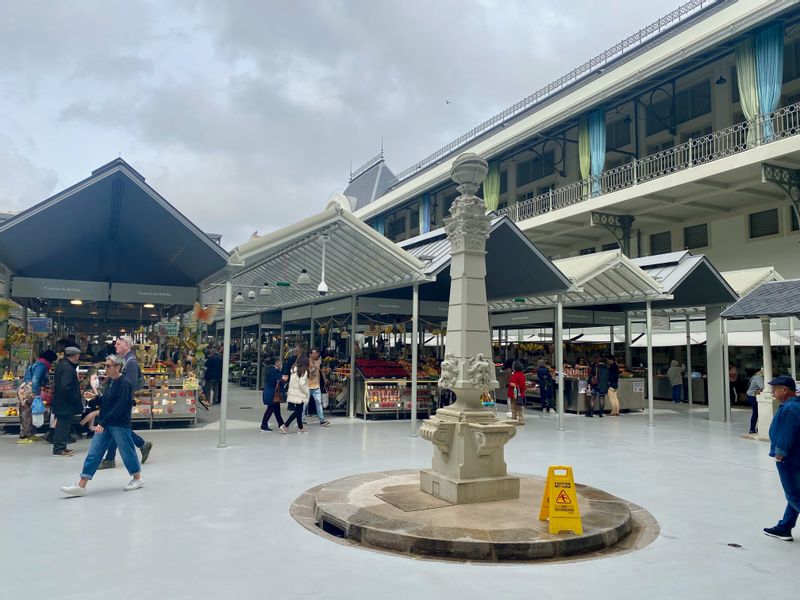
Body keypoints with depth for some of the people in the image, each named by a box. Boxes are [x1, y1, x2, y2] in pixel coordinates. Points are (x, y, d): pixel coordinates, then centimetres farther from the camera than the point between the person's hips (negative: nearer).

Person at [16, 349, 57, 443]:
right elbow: (35, 380, -21)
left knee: (28, 414, 12)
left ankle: (29, 434, 17)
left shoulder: (37, 364, 19)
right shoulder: (42, 365, -11)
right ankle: (23, 437, -2)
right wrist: (37, 394, -22)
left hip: (24, 390, 10)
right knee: (27, 414, -5)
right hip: (28, 391, -10)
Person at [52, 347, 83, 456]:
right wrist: (75, 400, -16)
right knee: (63, 425, -3)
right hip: (65, 403, -10)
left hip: (60, 402, 10)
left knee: (62, 425, 16)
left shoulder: (61, 364, 12)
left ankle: (61, 447, 24)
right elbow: (66, 387, -26)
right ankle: (59, 448, 3)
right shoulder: (68, 368, -20)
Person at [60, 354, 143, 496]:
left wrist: (103, 423, -26)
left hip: (120, 424, -9)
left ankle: (138, 478, 23)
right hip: (105, 424, 9)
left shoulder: (124, 384, -17)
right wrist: (95, 397, 3)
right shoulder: (111, 382, 11)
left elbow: (119, 407, -24)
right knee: (94, 453, 4)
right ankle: (81, 486, 7)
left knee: (127, 451, 5)